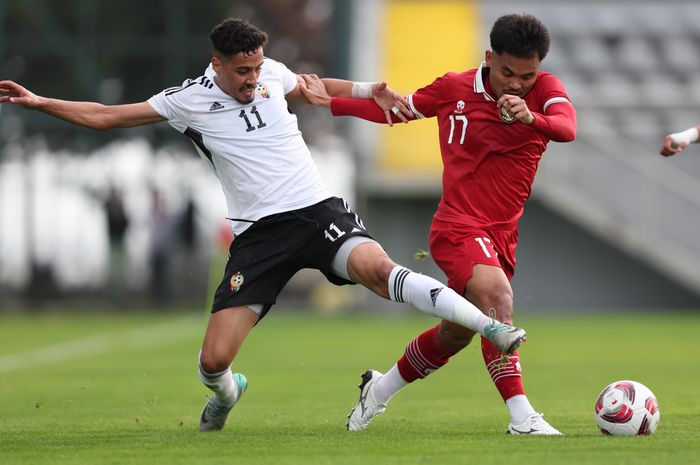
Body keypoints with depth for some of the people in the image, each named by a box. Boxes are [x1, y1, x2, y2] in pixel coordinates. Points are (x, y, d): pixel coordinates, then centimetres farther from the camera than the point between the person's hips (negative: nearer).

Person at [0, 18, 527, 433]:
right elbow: (105, 116, 5)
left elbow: (309, 88, 30)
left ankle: (494, 328, -35)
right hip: (257, 236, 0)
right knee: (214, 360, -7)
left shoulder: (271, 72, 6)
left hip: (318, 211, 0)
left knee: (378, 268, -32)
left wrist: (366, 90, 16)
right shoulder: (188, 100, 0)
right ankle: (226, 394, 32)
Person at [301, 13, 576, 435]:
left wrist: (531, 118, -46)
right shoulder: (454, 90, -3)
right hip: (459, 226, -4)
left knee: (455, 334, 17)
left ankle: (380, 389, 43)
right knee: (497, 297, -30)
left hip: (502, 236, 4)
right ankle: (522, 418, -34)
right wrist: (331, 103, 13)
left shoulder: (546, 90, -3)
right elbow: (398, 109, 15)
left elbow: (568, 128, -25)